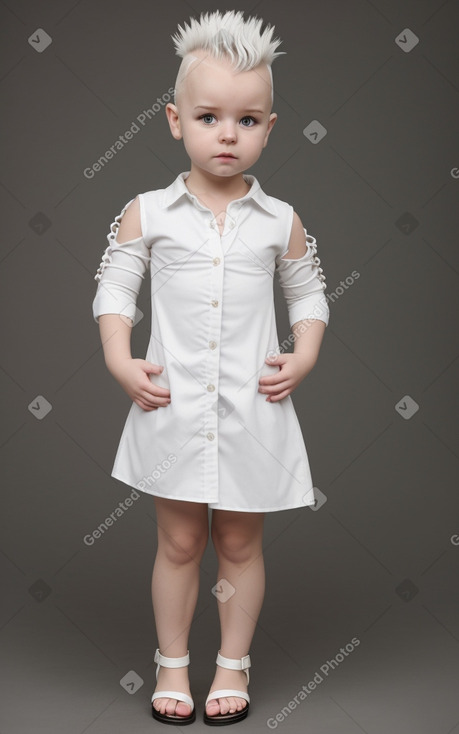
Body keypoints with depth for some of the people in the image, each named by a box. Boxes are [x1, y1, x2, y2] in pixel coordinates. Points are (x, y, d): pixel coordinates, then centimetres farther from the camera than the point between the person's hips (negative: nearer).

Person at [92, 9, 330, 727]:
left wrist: (303, 358, -7)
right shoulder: (147, 214, -2)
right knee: (178, 543, 13)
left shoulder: (281, 222, 0)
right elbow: (115, 290, 2)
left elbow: (309, 295, 9)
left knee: (240, 544, 14)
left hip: (253, 411, 1)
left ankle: (234, 663, 33)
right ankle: (173, 662, 33)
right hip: (173, 407, 0)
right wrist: (121, 363, -11)